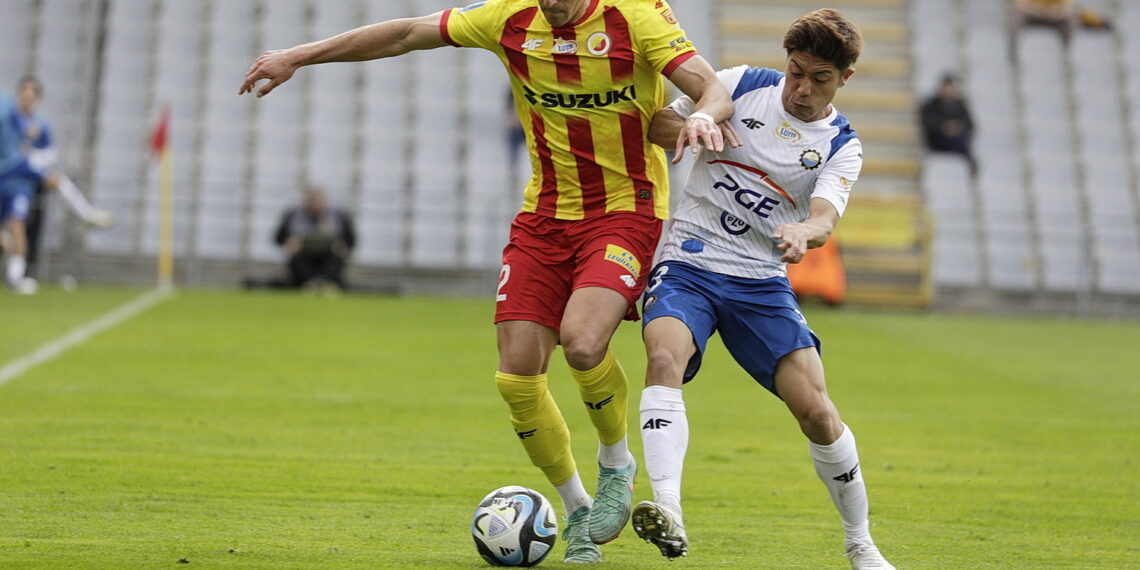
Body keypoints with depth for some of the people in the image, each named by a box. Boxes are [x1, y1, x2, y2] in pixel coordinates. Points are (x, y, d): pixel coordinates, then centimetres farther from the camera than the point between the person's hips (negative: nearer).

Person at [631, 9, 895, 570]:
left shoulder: (841, 146, 3)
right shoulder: (742, 86, 3)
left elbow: (824, 219, -15)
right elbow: (653, 124, 8)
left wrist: (802, 233, -40)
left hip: (761, 281, 1)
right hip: (687, 265, -1)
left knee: (816, 410, -8)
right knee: (665, 356, -32)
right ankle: (667, 511, -46)